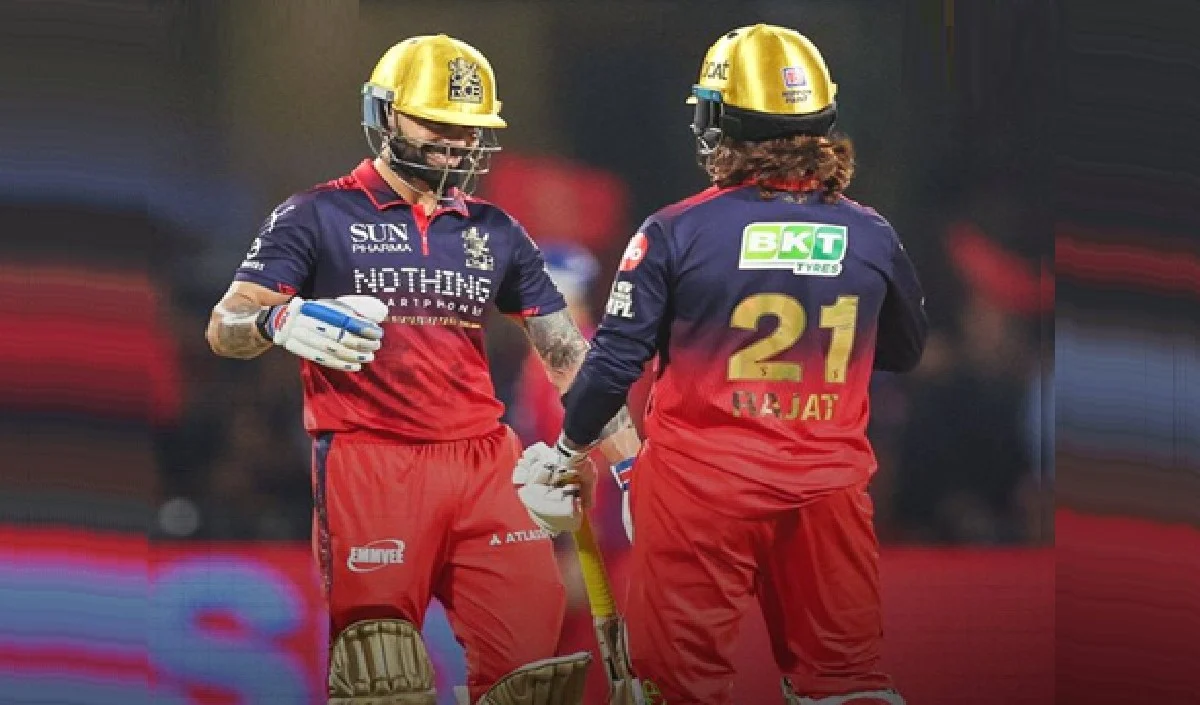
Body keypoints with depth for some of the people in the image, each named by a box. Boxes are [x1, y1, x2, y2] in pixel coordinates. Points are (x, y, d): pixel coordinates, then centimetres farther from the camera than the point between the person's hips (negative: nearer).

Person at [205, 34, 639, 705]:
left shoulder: (495, 232, 16)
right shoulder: (319, 216, 3)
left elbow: (568, 352, 18)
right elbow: (225, 329, -2)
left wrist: (632, 462, 9)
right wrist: (281, 322, -25)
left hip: (486, 464, 4)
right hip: (371, 465, -4)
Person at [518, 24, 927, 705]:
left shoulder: (675, 233, -9)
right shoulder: (874, 237, 0)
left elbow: (618, 358, -4)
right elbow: (905, 350, 17)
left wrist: (567, 449, 12)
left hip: (702, 482, -2)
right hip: (828, 486, 3)